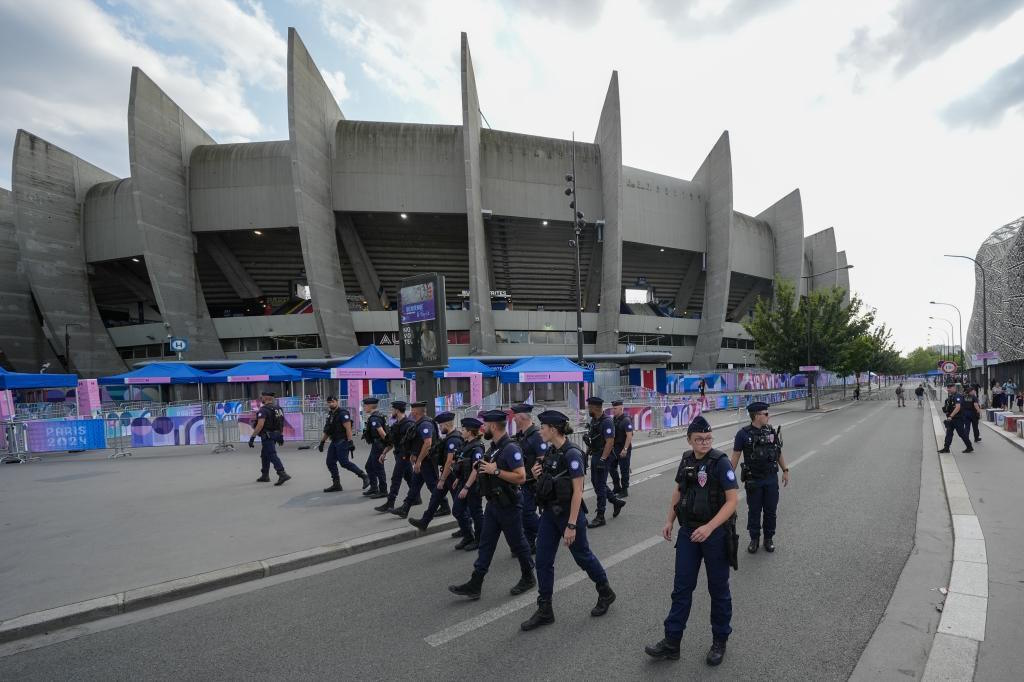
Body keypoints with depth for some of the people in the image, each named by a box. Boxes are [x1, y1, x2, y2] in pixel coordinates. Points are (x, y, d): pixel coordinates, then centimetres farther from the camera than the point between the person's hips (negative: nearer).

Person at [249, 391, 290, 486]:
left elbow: (260, 425, -24)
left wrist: (252, 437, -21)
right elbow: (281, 423, 15)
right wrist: (281, 435, 21)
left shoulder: (264, 409, -16)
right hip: (276, 434, 9)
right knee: (265, 455, 21)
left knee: (272, 455, -11)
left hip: (267, 436, -9)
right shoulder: (278, 408, 10)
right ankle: (265, 476, 29)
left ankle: (283, 474, -21)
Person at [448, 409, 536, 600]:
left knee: (517, 543, 9)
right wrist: (482, 468, 3)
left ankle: (528, 578, 29)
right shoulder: (494, 447, 7)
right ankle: (475, 585, 14)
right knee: (485, 544, 9)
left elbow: (521, 477, -27)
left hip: (509, 505, -9)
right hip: (493, 504, 9)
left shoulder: (510, 448, -21)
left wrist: (495, 471, -26)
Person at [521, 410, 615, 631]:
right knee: (542, 561, 7)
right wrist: (538, 475, -5)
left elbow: (577, 491, -21)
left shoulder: (572, 454, -20)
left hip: (569, 514, -8)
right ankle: (544, 610, 19)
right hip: (550, 513, 8)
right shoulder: (551, 452, 4)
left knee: (582, 556, 13)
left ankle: (605, 593, 37)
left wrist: (571, 525, -22)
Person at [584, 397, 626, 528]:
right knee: (595, 482, 17)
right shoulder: (593, 420, 9)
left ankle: (600, 517, 8)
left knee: (600, 486, -2)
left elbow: (610, 442, -23)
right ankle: (616, 501, 33)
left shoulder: (606, 422, -19)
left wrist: (602, 459, -25)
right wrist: (587, 452, 15)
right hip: (595, 456, 9)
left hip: (602, 457, -9)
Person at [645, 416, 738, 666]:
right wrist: (670, 520, 9)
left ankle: (719, 642, 32)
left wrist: (709, 527, -26)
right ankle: (671, 643, 18)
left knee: (718, 589, 13)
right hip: (688, 532, 5)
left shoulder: (721, 462, -15)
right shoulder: (687, 460, 2)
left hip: (716, 533, -5)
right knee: (681, 587, 9)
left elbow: (732, 500, -19)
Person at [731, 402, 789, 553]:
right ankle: (754, 539, 24)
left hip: (771, 479, 3)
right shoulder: (743, 433, -10)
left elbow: (778, 452, 13)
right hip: (753, 480, -3)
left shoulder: (771, 431, 2)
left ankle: (769, 538, 28)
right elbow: (735, 456, -7)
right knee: (754, 511, 9)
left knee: (771, 511, 11)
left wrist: (785, 470, 10)